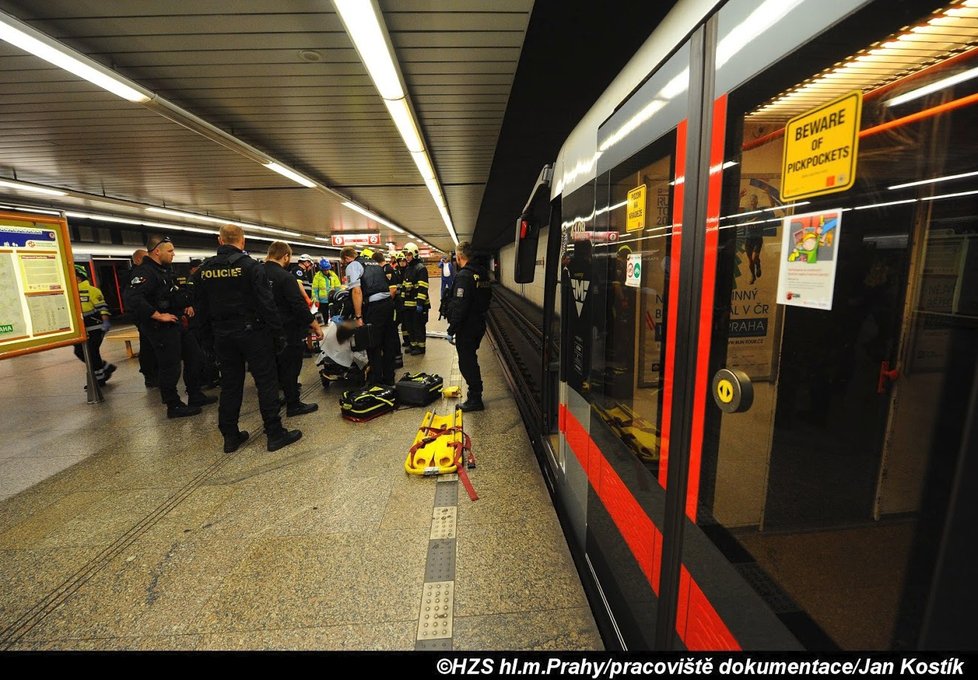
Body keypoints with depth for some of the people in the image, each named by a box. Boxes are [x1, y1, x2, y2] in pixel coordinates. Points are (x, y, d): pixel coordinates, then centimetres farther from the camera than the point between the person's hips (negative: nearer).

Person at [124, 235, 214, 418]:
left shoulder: (164, 270, 13)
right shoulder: (144, 272, -18)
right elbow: (132, 299, -31)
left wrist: (187, 305, 13)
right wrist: (159, 316, -27)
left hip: (175, 324, 10)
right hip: (160, 328, -10)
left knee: (194, 355, 15)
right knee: (170, 367, -2)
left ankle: (195, 396, 26)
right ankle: (174, 406, 11)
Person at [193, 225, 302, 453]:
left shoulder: (203, 270, 6)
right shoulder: (250, 266, -11)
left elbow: (202, 307, 11)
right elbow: (266, 304, -15)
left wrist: (213, 332, 18)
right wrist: (279, 334, -10)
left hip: (222, 334, 6)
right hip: (252, 331, -5)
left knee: (230, 384, 13)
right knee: (266, 382, 1)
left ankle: (230, 437, 21)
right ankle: (275, 434, 5)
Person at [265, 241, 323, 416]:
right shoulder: (285, 277, -19)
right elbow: (299, 305, -22)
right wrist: (316, 326, -14)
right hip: (289, 331, -7)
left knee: (276, 367, 21)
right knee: (290, 368, 2)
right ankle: (293, 404, 11)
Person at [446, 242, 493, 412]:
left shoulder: (464, 275, -19)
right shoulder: (483, 273, 9)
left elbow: (459, 306, -24)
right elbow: (487, 298, 18)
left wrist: (451, 329, -18)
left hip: (466, 327, -9)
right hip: (479, 323, 9)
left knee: (466, 363, 1)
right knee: (471, 360, 21)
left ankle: (475, 399, 8)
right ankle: (475, 394, 31)